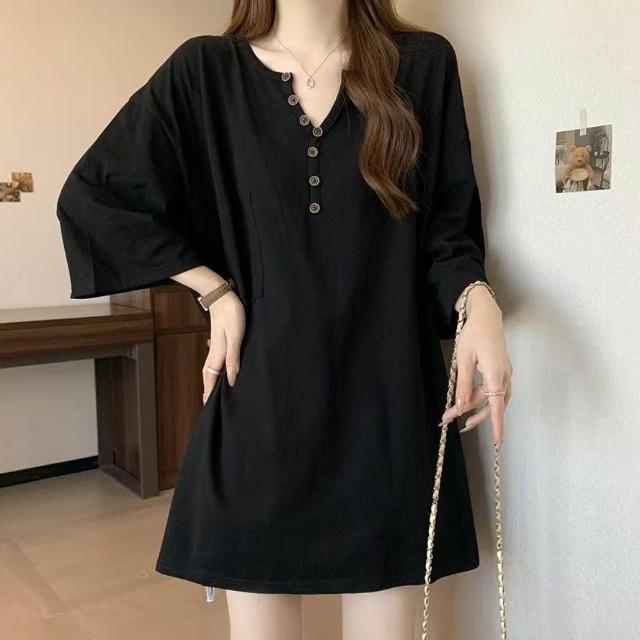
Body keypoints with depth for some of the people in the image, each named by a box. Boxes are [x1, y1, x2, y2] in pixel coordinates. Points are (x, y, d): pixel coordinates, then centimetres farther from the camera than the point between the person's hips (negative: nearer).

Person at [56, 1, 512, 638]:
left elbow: (448, 228, 7)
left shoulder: (423, 63, 5)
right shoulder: (205, 71, 4)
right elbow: (93, 195, 8)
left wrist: (477, 301, -15)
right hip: (262, 398, 0)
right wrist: (215, 289, 0)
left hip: (388, 398, 1)